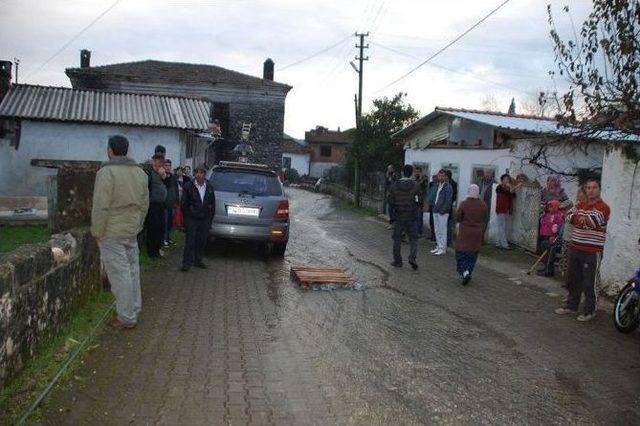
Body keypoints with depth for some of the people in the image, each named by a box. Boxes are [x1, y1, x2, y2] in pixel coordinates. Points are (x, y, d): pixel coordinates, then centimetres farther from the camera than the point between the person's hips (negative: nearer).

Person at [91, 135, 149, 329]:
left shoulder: (107, 171, -15)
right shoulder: (140, 172, 9)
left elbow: (101, 206, -18)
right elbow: (144, 203, 14)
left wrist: (97, 232, -9)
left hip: (112, 233, -7)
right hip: (132, 231, 7)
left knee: (119, 274, -2)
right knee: (132, 270, 16)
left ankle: (126, 318, 3)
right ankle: (134, 310, 27)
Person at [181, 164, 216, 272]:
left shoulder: (210, 187, 7)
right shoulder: (189, 186, -3)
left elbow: (213, 203, 12)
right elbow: (184, 203, 0)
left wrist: (210, 217, 7)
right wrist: (186, 215, -3)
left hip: (205, 219, 4)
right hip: (192, 218, -3)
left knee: (202, 241, 10)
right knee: (190, 241, -3)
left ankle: (198, 260, 23)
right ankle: (187, 263, 4)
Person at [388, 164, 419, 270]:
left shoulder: (395, 186, -4)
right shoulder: (415, 186, -8)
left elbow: (390, 201, -3)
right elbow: (418, 201, -7)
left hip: (399, 216, 1)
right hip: (411, 217, -1)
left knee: (397, 239, 12)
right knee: (413, 239, 10)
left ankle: (397, 261, 17)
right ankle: (412, 257, -11)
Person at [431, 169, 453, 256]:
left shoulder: (448, 187, -10)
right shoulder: (438, 185, 14)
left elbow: (448, 201, -15)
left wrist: (442, 211, -17)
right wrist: (434, 207, 10)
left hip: (443, 213, -8)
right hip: (436, 211, 8)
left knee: (442, 231, -3)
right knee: (437, 231, 13)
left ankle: (442, 248, 2)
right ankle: (438, 246, 21)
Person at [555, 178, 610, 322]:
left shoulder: (603, 207, -8)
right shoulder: (580, 204, 13)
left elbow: (594, 221, -24)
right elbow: (570, 215, -4)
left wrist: (579, 219, -10)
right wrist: (585, 220, -18)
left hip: (591, 251, -7)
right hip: (575, 248, 7)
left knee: (588, 283, -1)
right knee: (572, 280, 15)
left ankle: (589, 311, 12)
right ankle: (571, 306, 29)